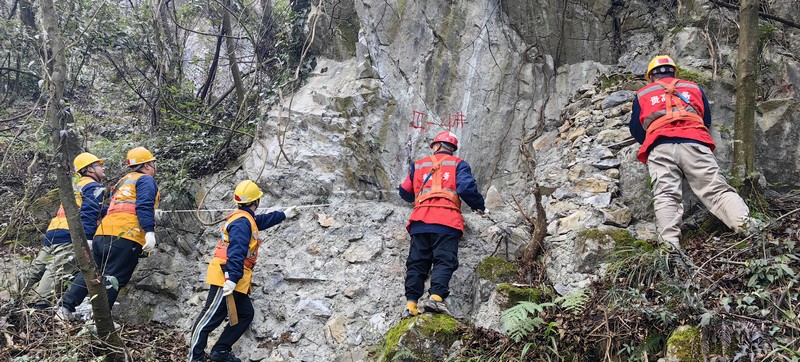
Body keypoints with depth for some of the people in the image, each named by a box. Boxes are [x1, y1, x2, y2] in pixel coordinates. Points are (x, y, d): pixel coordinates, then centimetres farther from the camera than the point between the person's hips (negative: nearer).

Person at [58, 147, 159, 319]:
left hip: (103, 233, 8)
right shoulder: (146, 180, 5)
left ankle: (66, 307, 11)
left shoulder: (122, 181, 31)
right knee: (113, 278, -10)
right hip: (126, 235, -8)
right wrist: (150, 232, -21)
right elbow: (144, 206, -12)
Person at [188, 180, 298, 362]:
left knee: (245, 315, 9)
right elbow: (237, 251, -26)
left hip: (235, 280, 11)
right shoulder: (242, 222, -15)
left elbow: (263, 220, 42)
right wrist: (232, 278, -34)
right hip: (227, 277, -11)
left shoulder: (247, 218, 19)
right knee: (212, 316, -10)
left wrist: (283, 215, 53)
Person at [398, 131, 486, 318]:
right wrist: (479, 206, 10)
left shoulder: (419, 164, 22)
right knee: (444, 261, -8)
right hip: (447, 223, -3)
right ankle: (436, 296, -27)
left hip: (420, 221, 3)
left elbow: (405, 192, 25)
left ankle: (411, 303, -8)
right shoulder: (458, 164, 12)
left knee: (416, 263, 3)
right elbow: (466, 188, -5)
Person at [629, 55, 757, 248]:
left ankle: (669, 243, -36)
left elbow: (635, 129, 26)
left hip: (660, 148, -1)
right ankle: (746, 225, -30)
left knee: (665, 195, -16)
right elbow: (707, 121, 34)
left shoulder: (642, 94, 27)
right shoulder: (694, 87, 31)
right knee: (717, 189, -7)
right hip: (694, 143, 1)